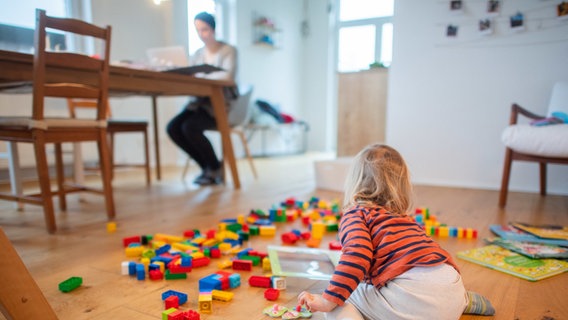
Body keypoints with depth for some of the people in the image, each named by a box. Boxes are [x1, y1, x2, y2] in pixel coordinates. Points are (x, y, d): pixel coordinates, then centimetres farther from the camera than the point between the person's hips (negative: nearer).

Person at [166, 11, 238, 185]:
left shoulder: (228, 50, -2)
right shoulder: (197, 54, 14)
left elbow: (228, 76, -22)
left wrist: (200, 76, -25)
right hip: (200, 102, 6)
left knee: (190, 127, -28)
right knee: (173, 127, -17)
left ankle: (216, 168, -5)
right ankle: (206, 166, -1)